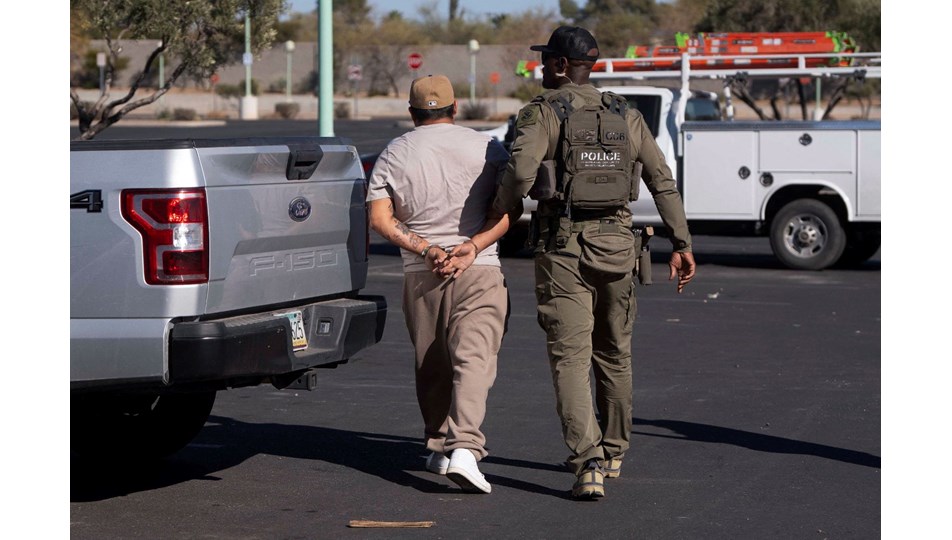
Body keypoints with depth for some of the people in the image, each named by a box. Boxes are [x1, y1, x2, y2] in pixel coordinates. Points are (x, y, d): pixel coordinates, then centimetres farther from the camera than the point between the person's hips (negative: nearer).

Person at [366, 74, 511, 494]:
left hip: (420, 273, 2)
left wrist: (424, 248, -7)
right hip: (479, 270, -2)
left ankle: (439, 446, 26)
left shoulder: (393, 154, 7)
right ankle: (464, 448, -26)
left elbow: (380, 218, -2)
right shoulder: (486, 148, 3)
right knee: (473, 360, -10)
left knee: (431, 367, 16)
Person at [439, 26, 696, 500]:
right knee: (613, 353, 19)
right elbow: (662, 181, 6)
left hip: (562, 246, -4)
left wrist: (499, 211, -3)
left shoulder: (542, 113, -5)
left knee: (570, 356, -6)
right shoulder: (625, 116, 10)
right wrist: (682, 243, 8)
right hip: (615, 245, 4)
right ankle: (611, 452, 33)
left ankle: (588, 464, -20)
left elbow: (521, 171, -21)